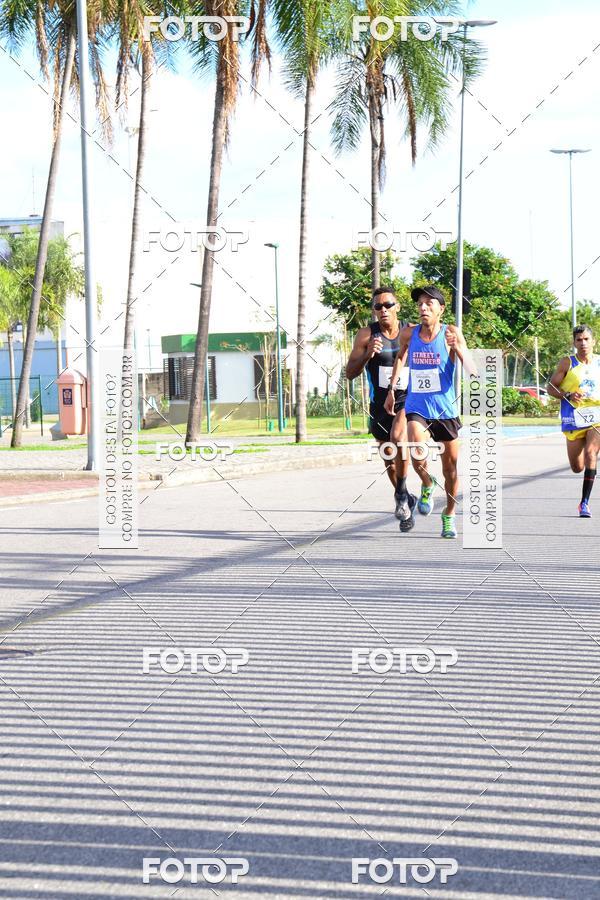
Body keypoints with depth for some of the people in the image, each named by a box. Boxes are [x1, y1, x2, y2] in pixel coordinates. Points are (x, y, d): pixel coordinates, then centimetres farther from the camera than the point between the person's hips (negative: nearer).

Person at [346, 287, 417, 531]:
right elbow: (350, 372, -7)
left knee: (400, 437, -32)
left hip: (408, 399, -2)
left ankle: (401, 495, -19)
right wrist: (367, 355, -24)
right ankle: (407, 502, 36)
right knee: (389, 461, 13)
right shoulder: (367, 334, -4)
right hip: (380, 403, 2)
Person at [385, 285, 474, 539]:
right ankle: (427, 485, 5)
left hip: (445, 409, -1)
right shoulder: (409, 333, -1)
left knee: (451, 466, 10)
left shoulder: (451, 334, -11)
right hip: (416, 408, 1)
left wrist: (459, 349, -36)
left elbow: (472, 372, -19)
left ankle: (450, 514, 33)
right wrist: (391, 389, 18)